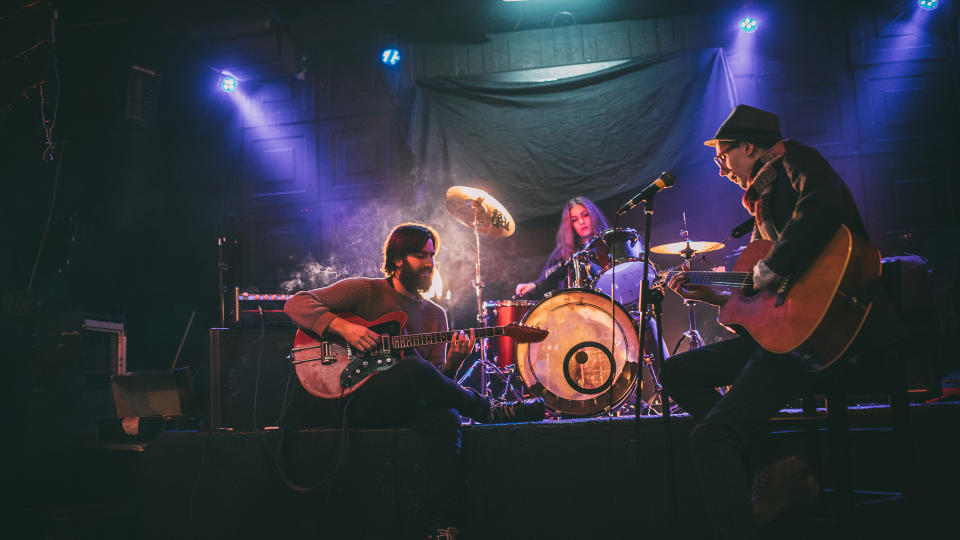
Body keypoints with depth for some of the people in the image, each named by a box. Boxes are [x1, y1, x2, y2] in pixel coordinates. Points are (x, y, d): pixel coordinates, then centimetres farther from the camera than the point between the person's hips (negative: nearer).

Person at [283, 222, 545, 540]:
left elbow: (436, 379, 12)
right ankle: (491, 412, -13)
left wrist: (453, 362, -10)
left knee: (446, 418, -32)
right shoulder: (365, 291, 4)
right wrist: (343, 326, -18)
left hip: (408, 405, 4)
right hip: (359, 402, -4)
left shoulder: (435, 315, 16)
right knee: (414, 367, -35)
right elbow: (296, 304, -3)